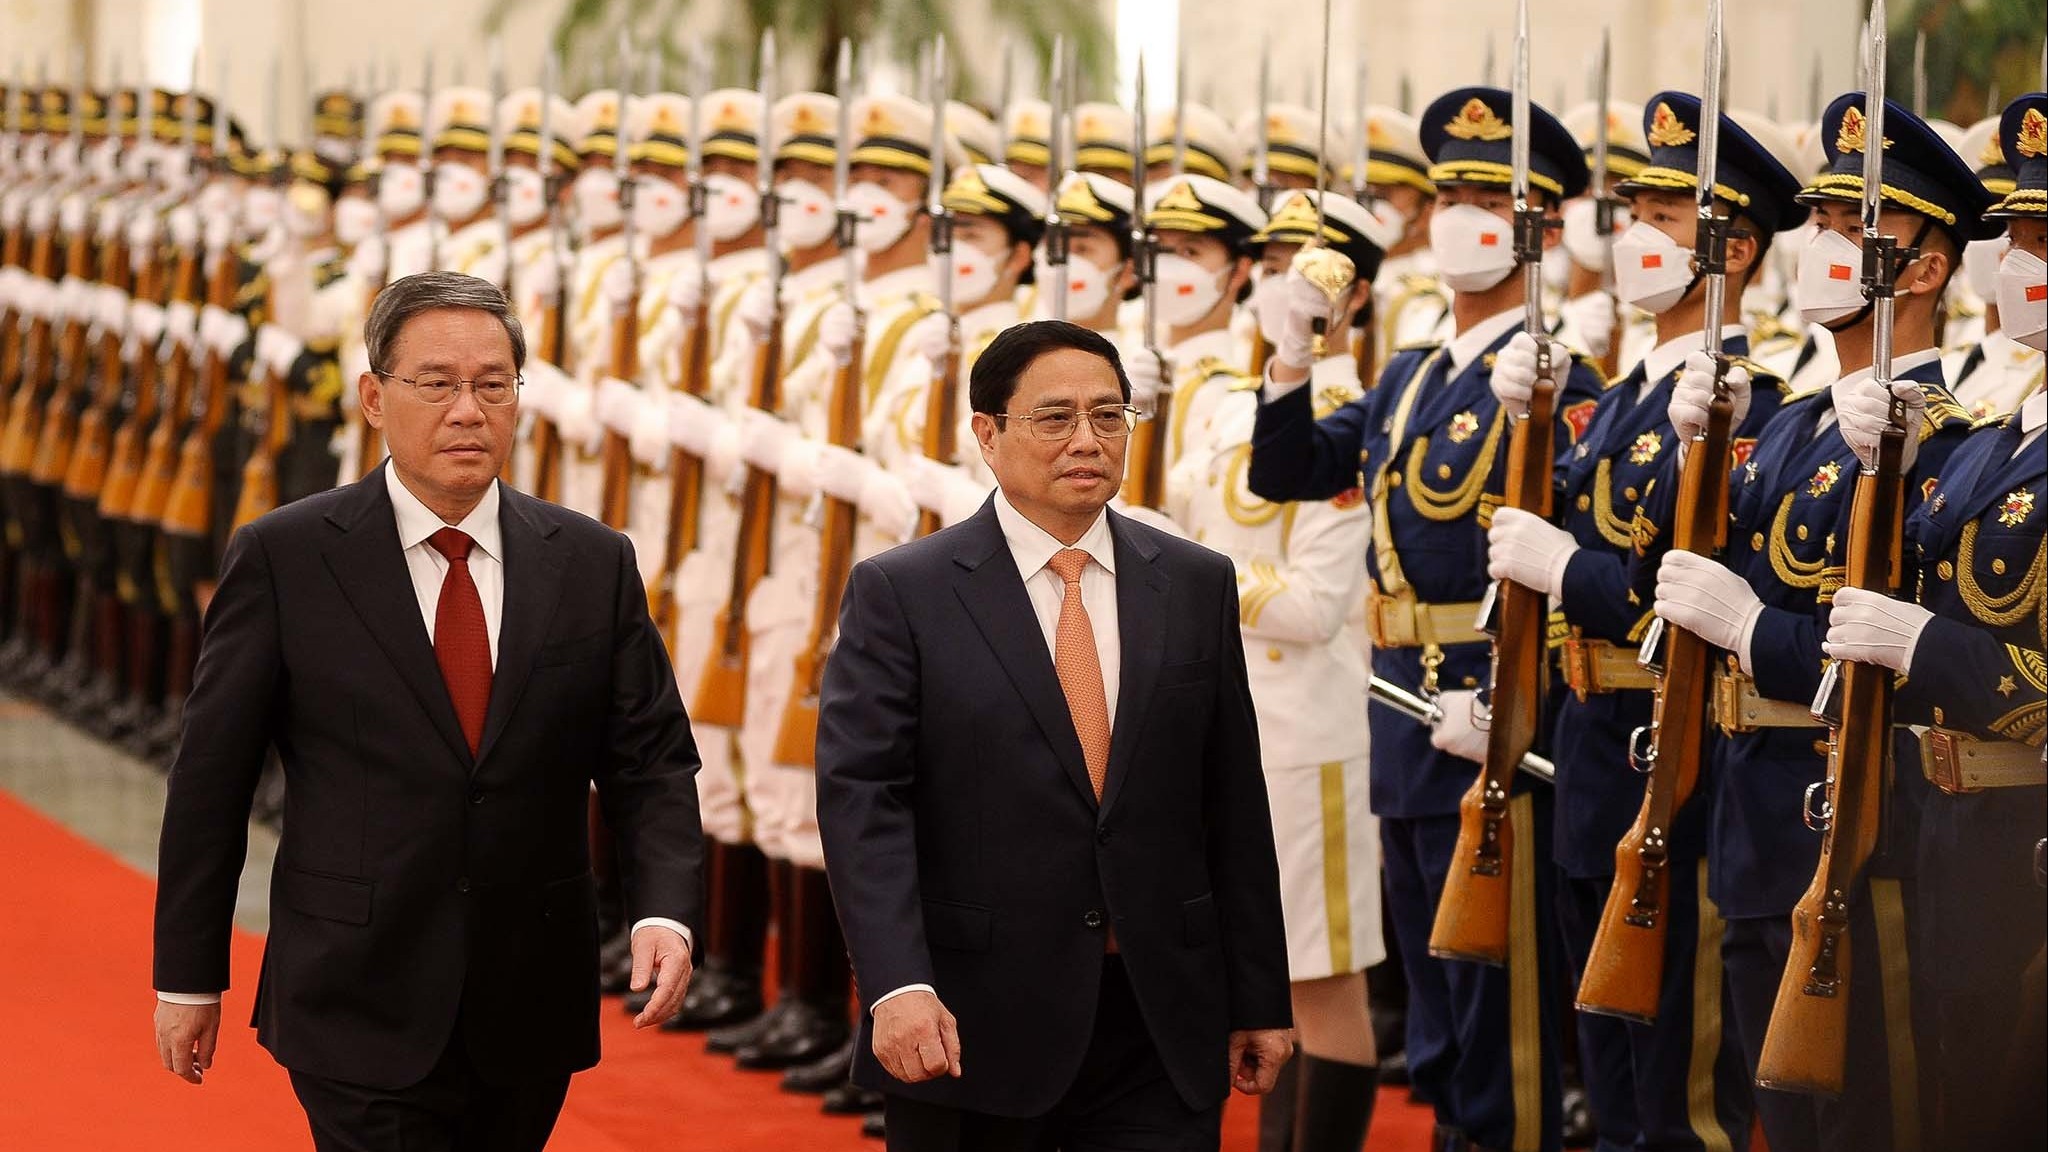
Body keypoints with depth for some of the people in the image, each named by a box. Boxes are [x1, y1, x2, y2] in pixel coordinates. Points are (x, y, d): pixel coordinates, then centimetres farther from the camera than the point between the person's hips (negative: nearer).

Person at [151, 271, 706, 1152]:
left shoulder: (593, 564, 5)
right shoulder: (283, 559, -3)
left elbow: (652, 763, 5)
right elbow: (211, 776, 0)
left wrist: (664, 913, -13)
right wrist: (187, 977, 0)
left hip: (530, 1013, 3)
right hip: (361, 1012, -3)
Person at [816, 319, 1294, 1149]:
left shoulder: (1196, 586, 8)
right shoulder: (899, 593, -2)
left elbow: (1234, 804, 9)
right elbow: (861, 798, -10)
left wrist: (1260, 1002, 8)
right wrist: (896, 986, -23)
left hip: (1160, 1035, 2)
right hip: (973, 1031, -2)